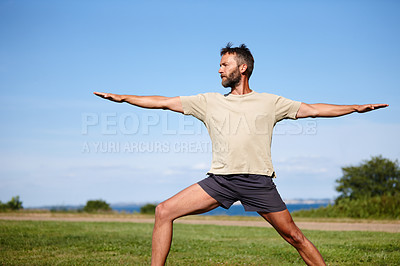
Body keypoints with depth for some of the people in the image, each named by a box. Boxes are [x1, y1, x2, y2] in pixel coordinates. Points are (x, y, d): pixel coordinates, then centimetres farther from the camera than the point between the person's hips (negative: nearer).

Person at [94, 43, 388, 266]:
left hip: (258, 181, -2)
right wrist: (123, 98, 11)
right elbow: (165, 102, 14)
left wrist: (356, 107, 9)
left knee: (294, 236, -2)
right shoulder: (209, 102, 14)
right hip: (220, 179, 2)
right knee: (164, 211, -9)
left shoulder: (270, 102, 10)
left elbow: (312, 109, 13)